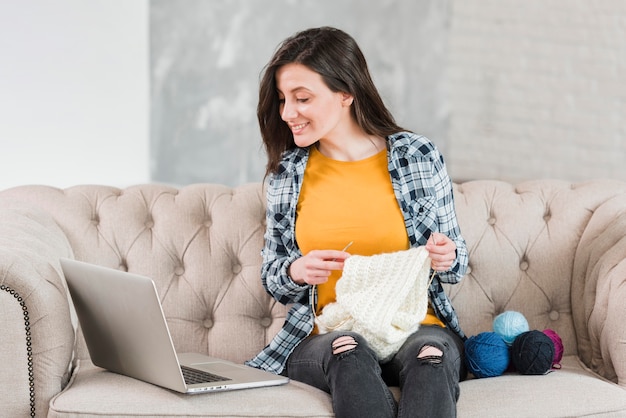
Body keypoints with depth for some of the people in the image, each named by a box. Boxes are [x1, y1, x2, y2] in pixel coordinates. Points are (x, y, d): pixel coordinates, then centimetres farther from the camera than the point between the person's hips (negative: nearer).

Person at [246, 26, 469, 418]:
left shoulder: (418, 157, 2)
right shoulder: (287, 172, 8)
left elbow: (455, 261, 12)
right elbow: (272, 276, 14)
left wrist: (446, 259, -13)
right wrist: (296, 271, -9)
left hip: (415, 326, -1)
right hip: (323, 337, 1)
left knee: (430, 354, -37)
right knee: (349, 351, -36)